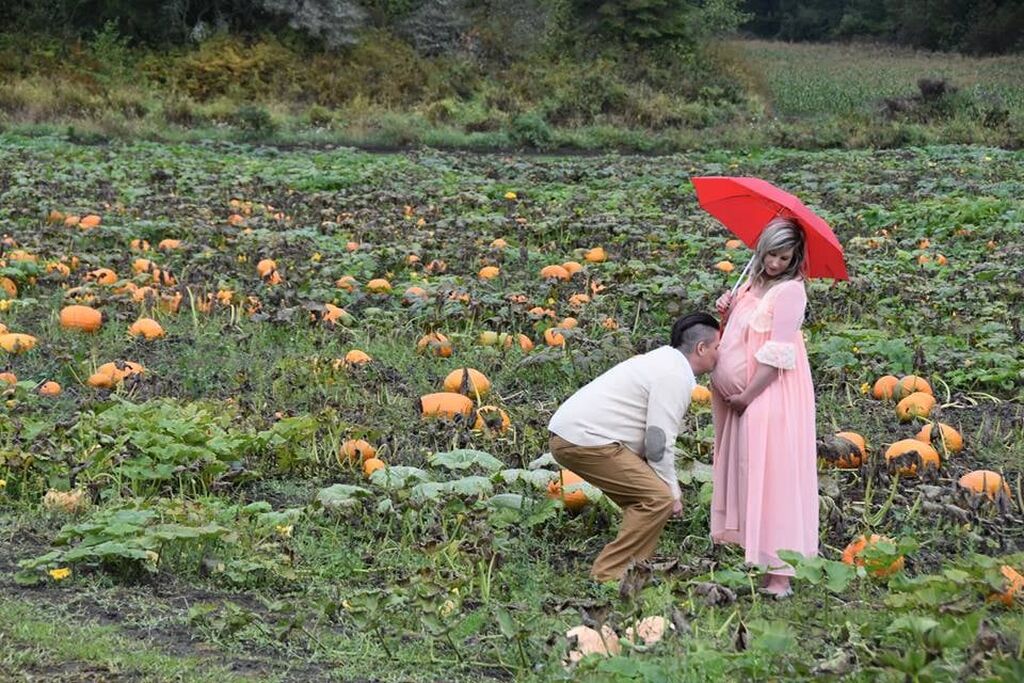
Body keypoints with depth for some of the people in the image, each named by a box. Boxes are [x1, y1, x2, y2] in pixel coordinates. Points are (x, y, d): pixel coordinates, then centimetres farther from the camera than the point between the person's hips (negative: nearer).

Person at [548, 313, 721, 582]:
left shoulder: (664, 361, 21)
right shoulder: (675, 375, -11)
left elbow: (655, 436, 25)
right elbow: (659, 442, -14)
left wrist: (669, 487, 20)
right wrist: (672, 492, -3)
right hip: (586, 440, -11)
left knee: (643, 500, 16)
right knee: (658, 498, -13)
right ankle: (607, 577, -11)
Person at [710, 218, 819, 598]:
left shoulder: (789, 291, -11)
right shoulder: (752, 285, 14)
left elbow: (777, 355, -16)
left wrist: (747, 395, -15)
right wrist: (725, 313, 1)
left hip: (771, 397, -8)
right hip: (742, 395, 8)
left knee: (770, 477, -9)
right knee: (745, 473, 11)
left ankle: (779, 573, -7)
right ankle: (750, 553, 19)